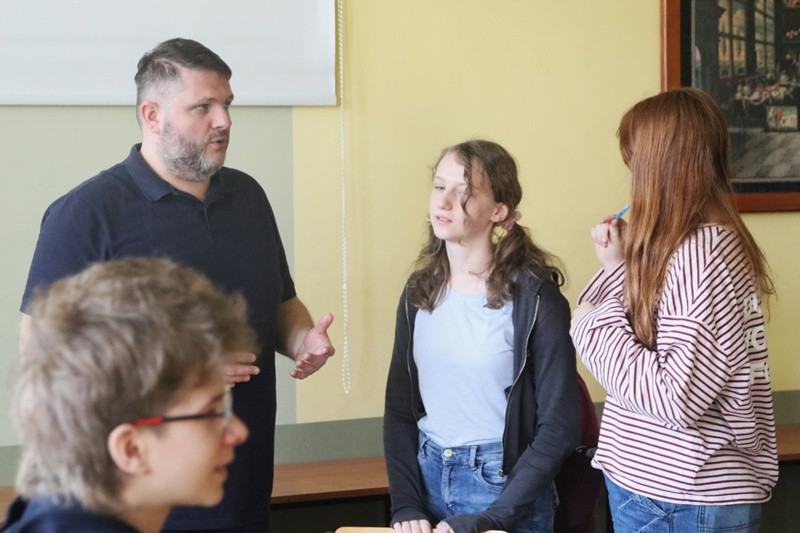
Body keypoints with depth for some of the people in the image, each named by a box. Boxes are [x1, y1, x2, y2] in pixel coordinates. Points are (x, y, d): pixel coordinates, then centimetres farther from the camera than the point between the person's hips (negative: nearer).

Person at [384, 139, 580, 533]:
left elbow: (557, 430, -13)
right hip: (427, 477, 5)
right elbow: (399, 409, 5)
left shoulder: (535, 297, -12)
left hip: (504, 484, -4)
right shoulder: (420, 292, 2)